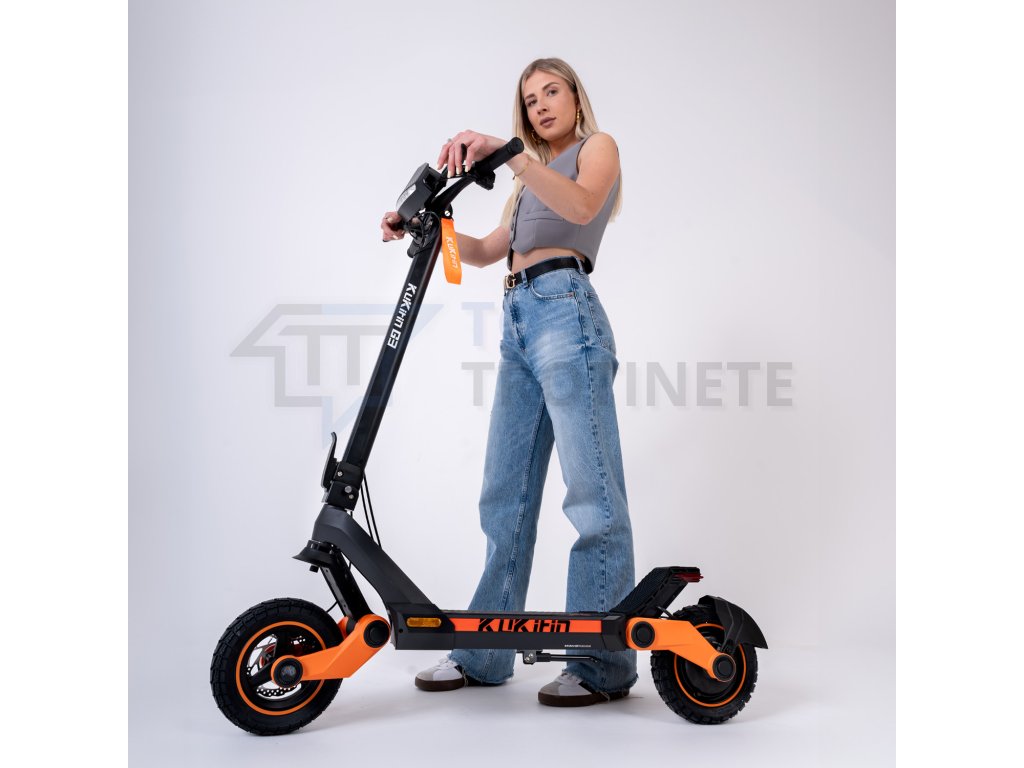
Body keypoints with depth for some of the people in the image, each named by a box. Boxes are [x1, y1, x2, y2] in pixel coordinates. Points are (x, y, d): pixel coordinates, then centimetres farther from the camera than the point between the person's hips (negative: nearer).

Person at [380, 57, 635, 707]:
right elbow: (488, 250, 26)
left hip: (565, 313, -8)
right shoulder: (533, 180, 31)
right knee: (506, 493, 6)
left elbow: (581, 204, -13)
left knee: (592, 491, -10)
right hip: (519, 323, 8)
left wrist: (505, 150, -23)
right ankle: (485, 655, 12)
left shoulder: (598, 147, 10)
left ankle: (605, 665, -6)